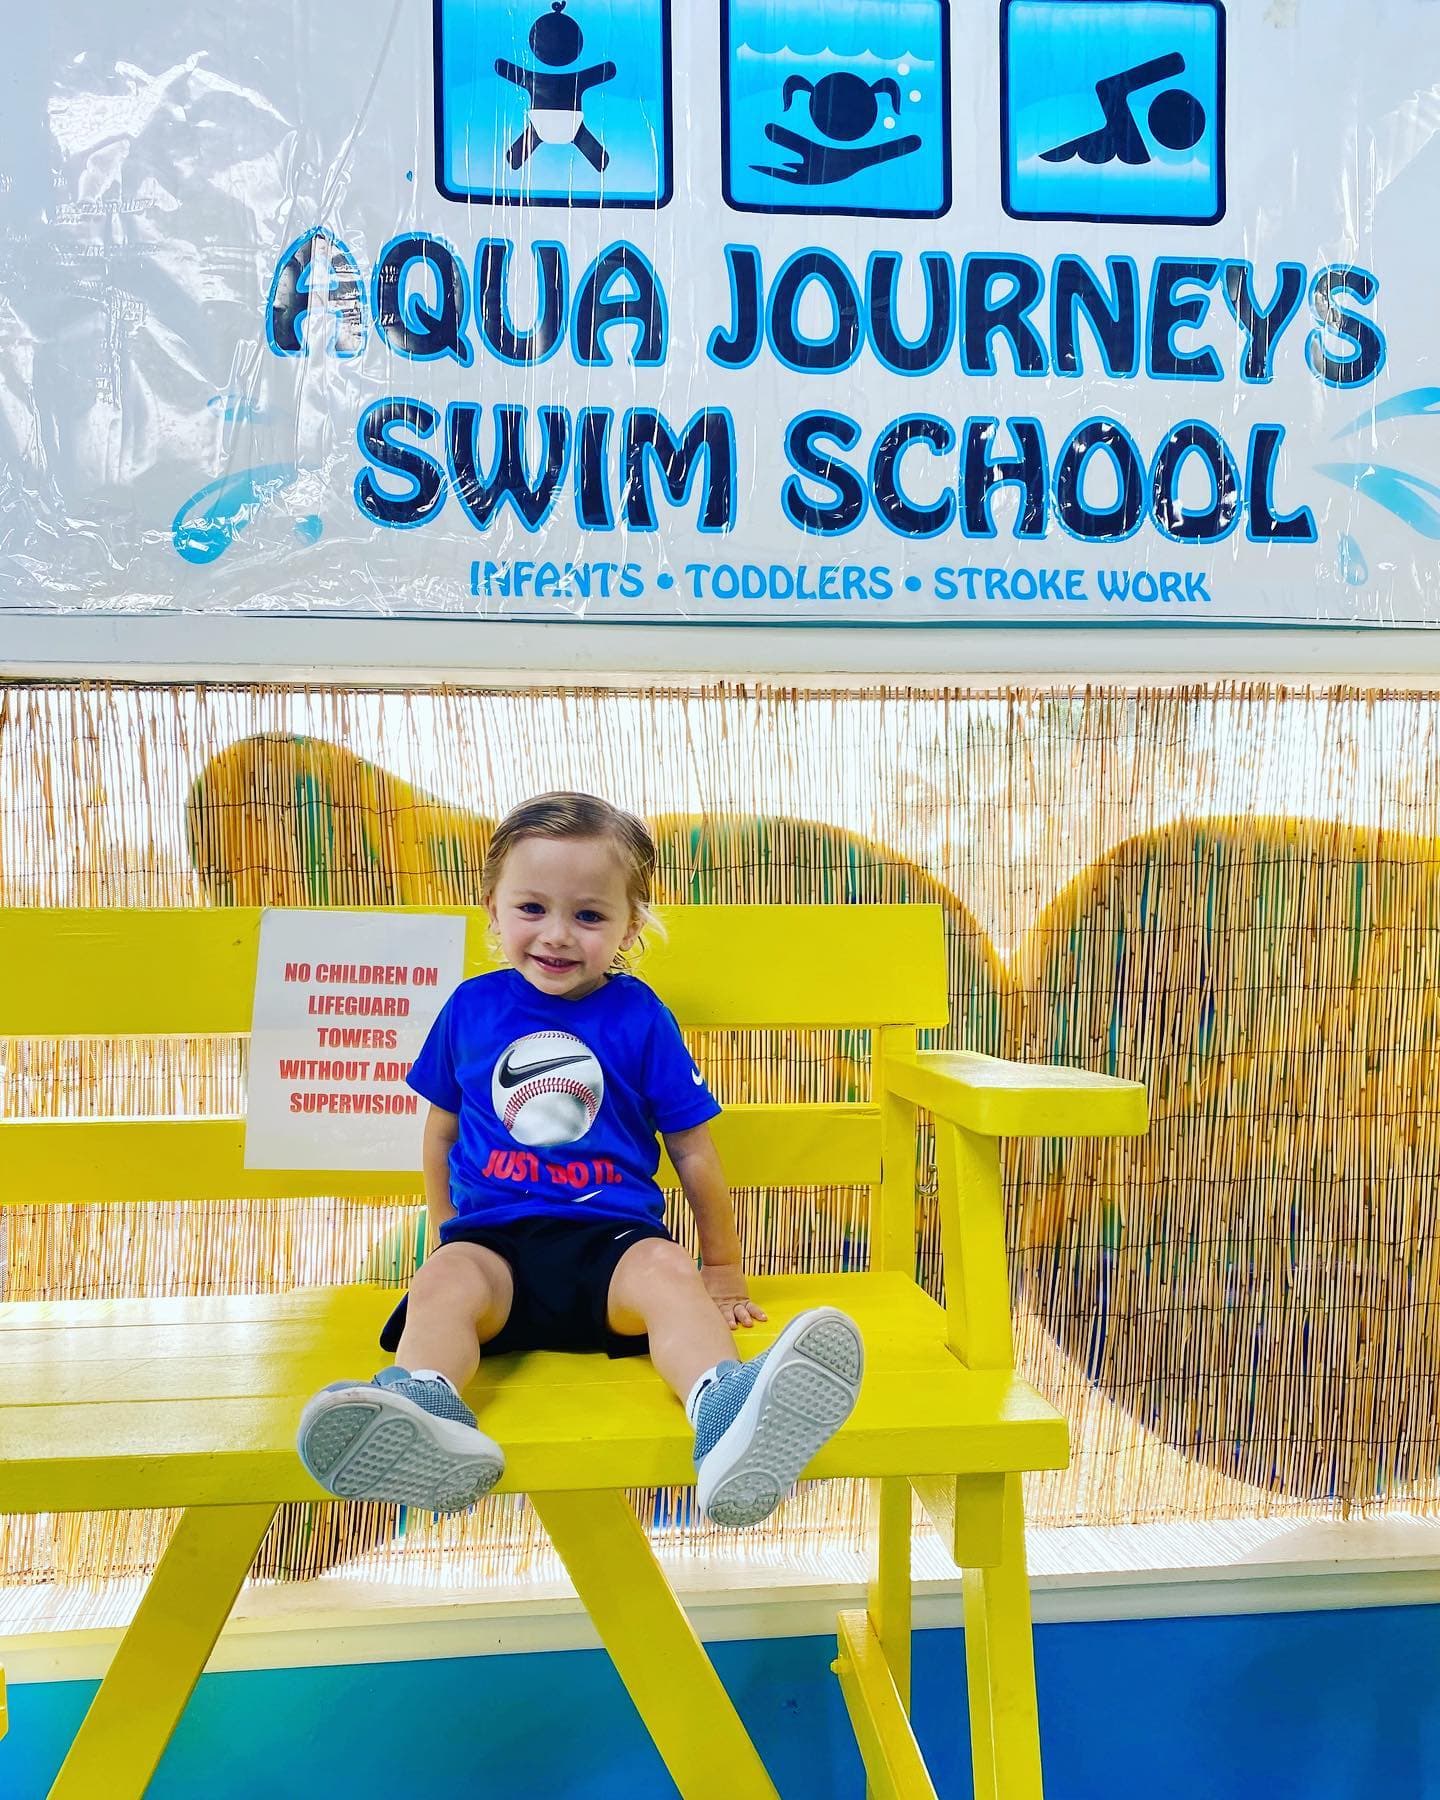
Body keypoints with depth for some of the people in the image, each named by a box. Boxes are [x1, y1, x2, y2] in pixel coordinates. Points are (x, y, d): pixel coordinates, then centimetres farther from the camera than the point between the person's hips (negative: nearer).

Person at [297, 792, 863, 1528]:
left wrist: (723, 1267, 17)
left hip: (614, 1236, -1)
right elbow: (442, 1128, 25)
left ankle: (726, 1413, -60)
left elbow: (693, 1150, 11)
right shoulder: (470, 1007, 11)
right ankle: (422, 1409, -59)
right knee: (446, 1281, -30)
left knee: (668, 1272, -32)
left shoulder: (640, 1018, 5)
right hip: (491, 1235, 2)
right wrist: (445, 1232, 26)